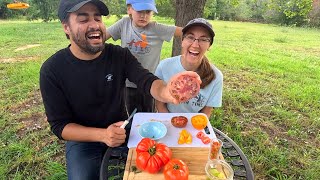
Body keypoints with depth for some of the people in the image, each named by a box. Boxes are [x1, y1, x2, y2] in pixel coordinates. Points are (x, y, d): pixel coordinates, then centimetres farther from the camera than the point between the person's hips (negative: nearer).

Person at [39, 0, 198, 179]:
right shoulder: (52, 70, -16)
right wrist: (102, 135, -32)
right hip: (83, 140, -1)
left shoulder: (120, 55, -10)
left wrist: (167, 91, -51)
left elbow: (148, 81, -26)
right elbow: (59, 125, -15)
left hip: (123, 130, 2)